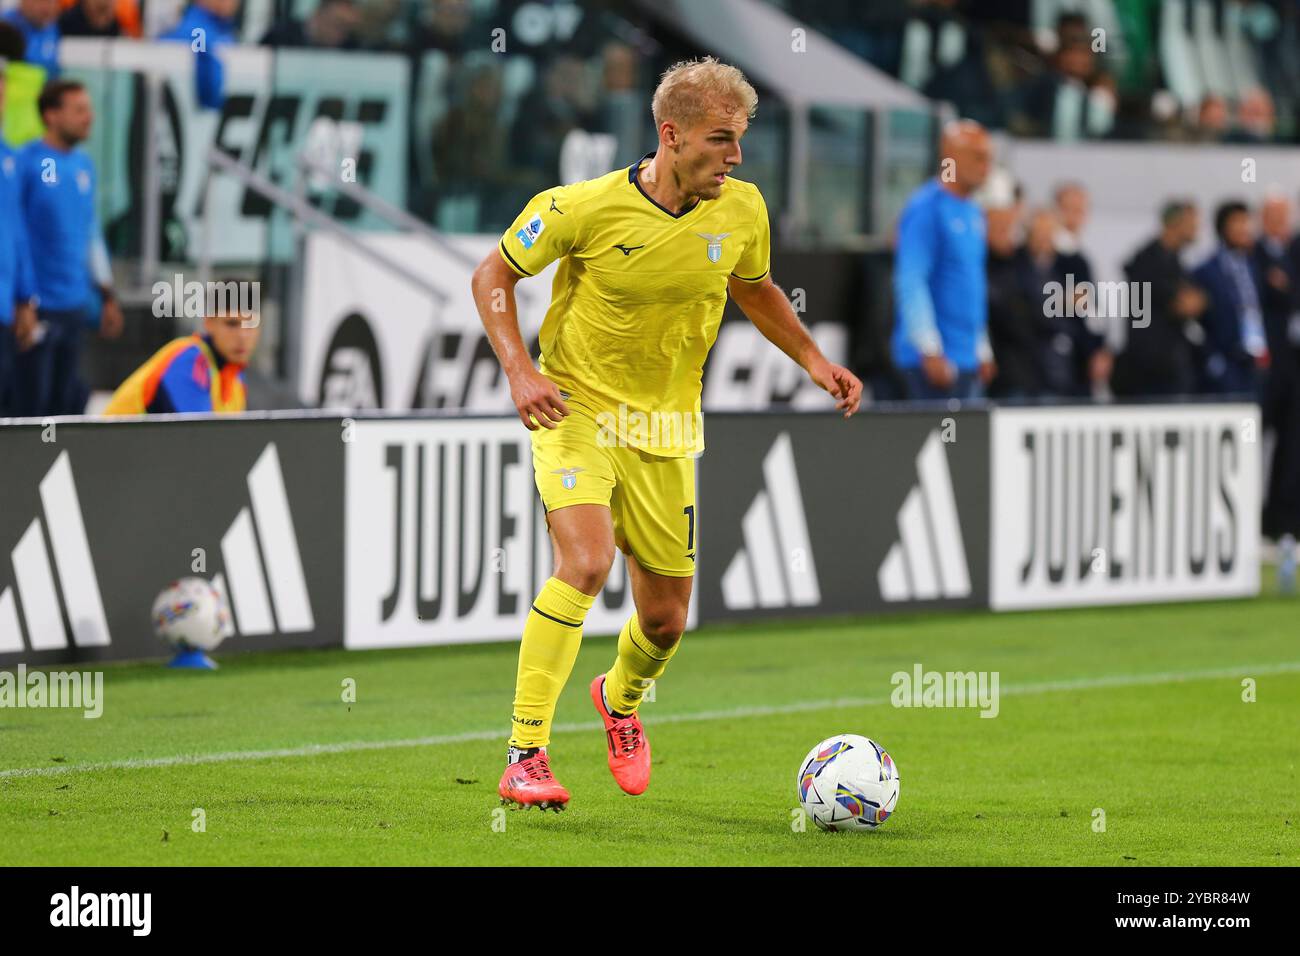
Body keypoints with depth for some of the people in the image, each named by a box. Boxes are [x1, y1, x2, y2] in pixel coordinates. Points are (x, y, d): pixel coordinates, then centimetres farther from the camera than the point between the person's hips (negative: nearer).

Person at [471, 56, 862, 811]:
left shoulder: (741, 210, -6)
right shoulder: (586, 208, -18)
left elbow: (755, 290, 16)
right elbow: (494, 275, -5)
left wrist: (816, 362, 4)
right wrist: (520, 371, -17)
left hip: (665, 429, 4)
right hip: (576, 410, -4)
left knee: (665, 621, 8)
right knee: (586, 563, -27)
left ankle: (622, 699, 45)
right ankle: (526, 756, -20)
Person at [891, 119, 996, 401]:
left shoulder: (974, 213, 16)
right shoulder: (925, 209, -11)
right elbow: (910, 283, -17)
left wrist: (983, 350, 20)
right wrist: (930, 351, -20)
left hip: (969, 359, 9)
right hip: (936, 358, -9)